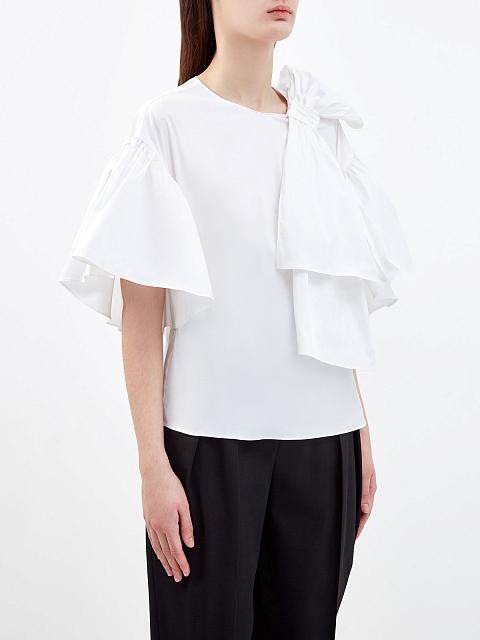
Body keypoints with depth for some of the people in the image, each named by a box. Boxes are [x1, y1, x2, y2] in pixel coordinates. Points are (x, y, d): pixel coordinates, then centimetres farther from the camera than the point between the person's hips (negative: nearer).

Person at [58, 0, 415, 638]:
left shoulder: (322, 127, 11)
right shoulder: (169, 121, -3)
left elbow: (337, 303, 14)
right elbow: (141, 309, -5)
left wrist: (361, 428, 11)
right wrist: (152, 461, -9)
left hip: (322, 439, 4)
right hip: (210, 438, -4)